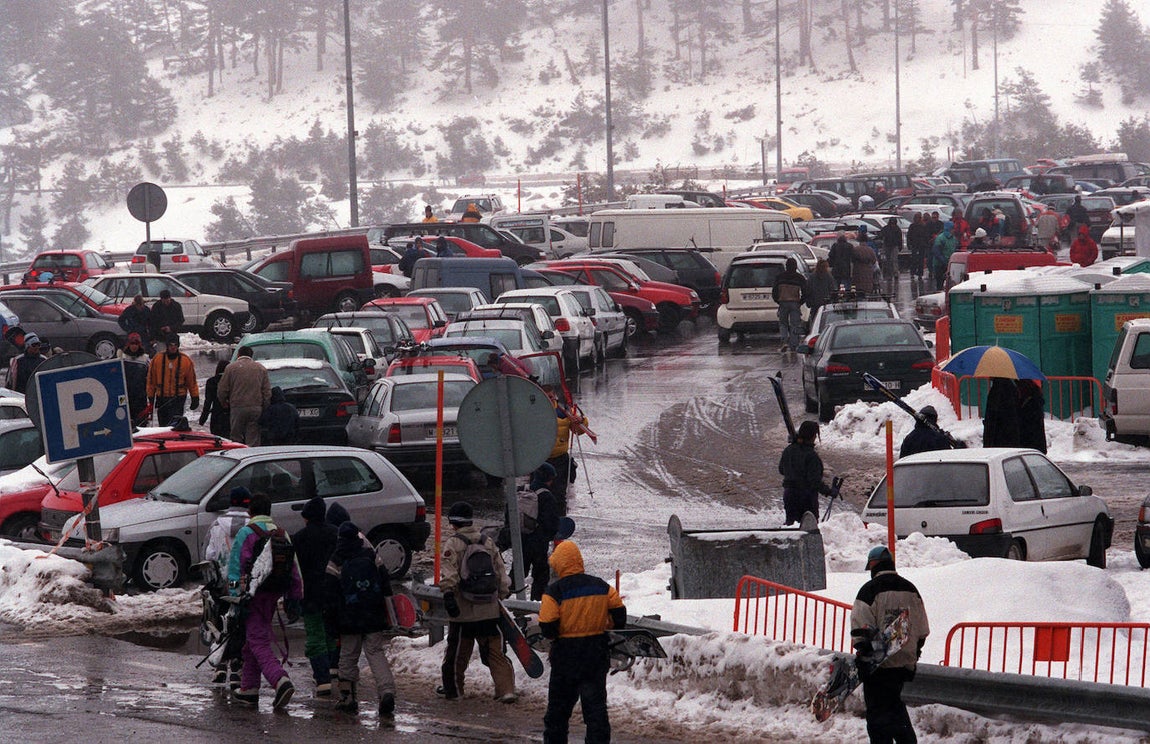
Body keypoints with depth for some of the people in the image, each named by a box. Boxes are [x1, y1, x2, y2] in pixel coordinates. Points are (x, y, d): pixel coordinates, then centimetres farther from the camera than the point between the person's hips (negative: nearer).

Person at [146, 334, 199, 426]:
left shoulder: (186, 360, 0)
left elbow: (192, 381, 7)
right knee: (163, 425, 7)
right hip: (162, 398, 2)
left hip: (178, 398, -2)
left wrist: (195, 398, 5)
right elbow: (151, 380, 8)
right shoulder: (157, 359, 1)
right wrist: (151, 397, 8)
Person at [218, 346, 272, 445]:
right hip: (256, 409, 2)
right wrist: (264, 409, 13)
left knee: (236, 438, 4)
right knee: (253, 440, 2)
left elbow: (222, 390, 1)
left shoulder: (231, 368, 0)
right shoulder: (261, 368, 10)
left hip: (237, 408, -2)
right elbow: (267, 392, 8)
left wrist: (224, 403, 18)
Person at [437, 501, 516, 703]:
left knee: (457, 651, 11)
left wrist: (448, 593, -22)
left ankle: (453, 688, 23)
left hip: (463, 611, -4)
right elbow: (500, 571, 13)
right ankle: (506, 689, -4)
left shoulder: (453, 543, -7)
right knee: (495, 651, 5)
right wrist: (503, 593, 22)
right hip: (490, 610, 4)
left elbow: (449, 572, -18)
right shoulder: (488, 542, 9)